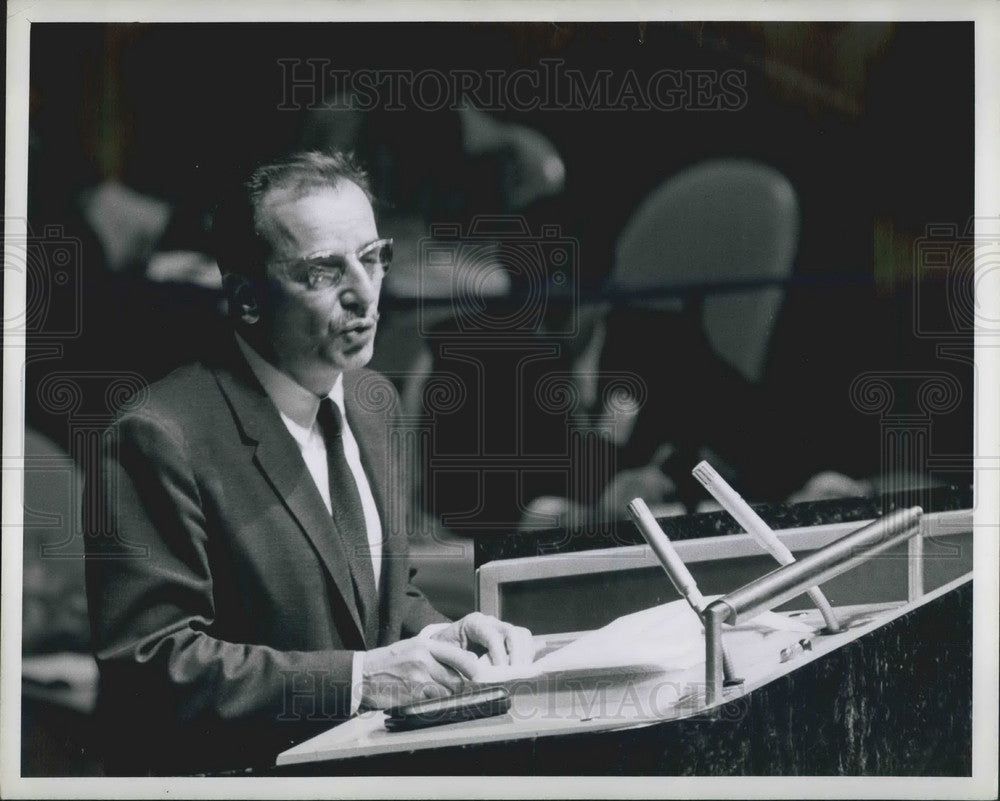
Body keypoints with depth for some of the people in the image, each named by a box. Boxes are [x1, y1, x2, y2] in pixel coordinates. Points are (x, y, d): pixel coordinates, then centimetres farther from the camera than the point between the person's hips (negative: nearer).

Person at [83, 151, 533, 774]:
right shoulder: (162, 438, -14)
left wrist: (443, 638, 0)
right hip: (237, 772, -8)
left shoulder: (373, 400, 12)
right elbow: (150, 667, -19)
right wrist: (357, 677, -22)